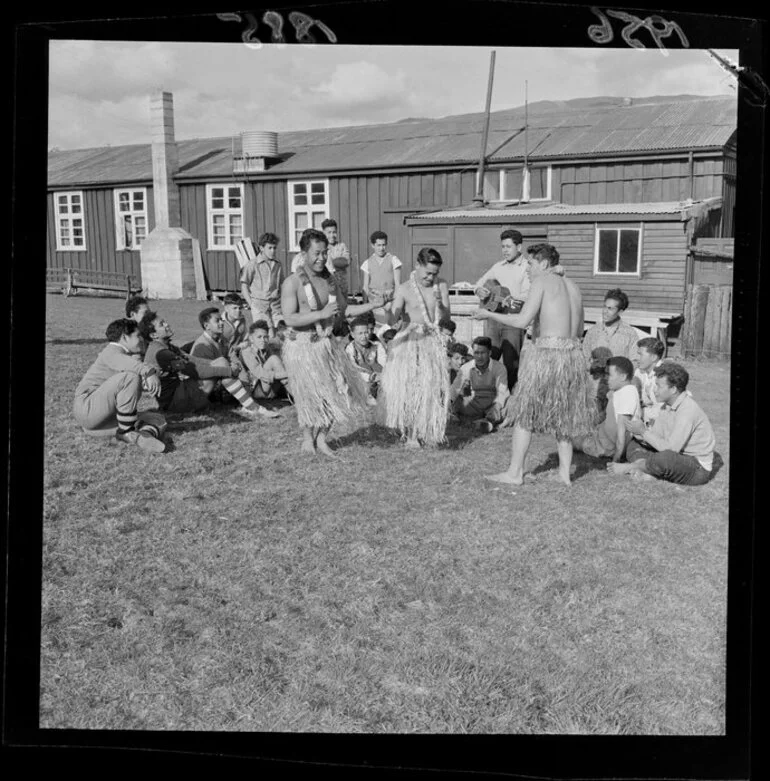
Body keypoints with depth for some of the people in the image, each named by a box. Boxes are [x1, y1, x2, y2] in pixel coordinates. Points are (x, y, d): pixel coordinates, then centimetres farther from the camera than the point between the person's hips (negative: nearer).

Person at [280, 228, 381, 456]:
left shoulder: (328, 280, 8)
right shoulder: (292, 283, -12)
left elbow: (344, 310, 16)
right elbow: (290, 319, -19)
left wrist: (373, 305, 4)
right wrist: (322, 314, -24)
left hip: (326, 343, 6)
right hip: (302, 346, -6)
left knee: (337, 392, 6)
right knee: (311, 396, 0)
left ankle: (322, 439, 24)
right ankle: (308, 440, 23)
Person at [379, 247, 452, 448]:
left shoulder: (441, 286, 3)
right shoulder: (405, 289, -5)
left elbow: (445, 317, -2)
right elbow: (393, 318, -12)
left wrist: (440, 302, -22)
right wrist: (394, 312, -35)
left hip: (433, 342, 3)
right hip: (409, 341, -3)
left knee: (433, 388, 1)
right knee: (408, 388, -3)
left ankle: (429, 430, 17)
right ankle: (410, 434, 11)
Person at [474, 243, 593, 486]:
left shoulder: (542, 281, -5)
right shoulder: (573, 286, 17)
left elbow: (522, 321, -14)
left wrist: (489, 315, -4)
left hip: (546, 353, -7)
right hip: (573, 353, 7)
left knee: (524, 413, 2)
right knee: (563, 414, 16)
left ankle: (514, 472, 5)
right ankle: (565, 472, 18)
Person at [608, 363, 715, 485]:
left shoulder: (688, 410, -25)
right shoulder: (667, 406, 4)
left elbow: (671, 448, -28)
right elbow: (655, 437, 5)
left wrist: (643, 431, -20)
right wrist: (638, 433, -16)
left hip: (698, 469, -9)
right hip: (679, 458, 9)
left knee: (665, 457, -38)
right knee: (634, 444, 8)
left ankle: (629, 467, -11)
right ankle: (645, 471, -19)